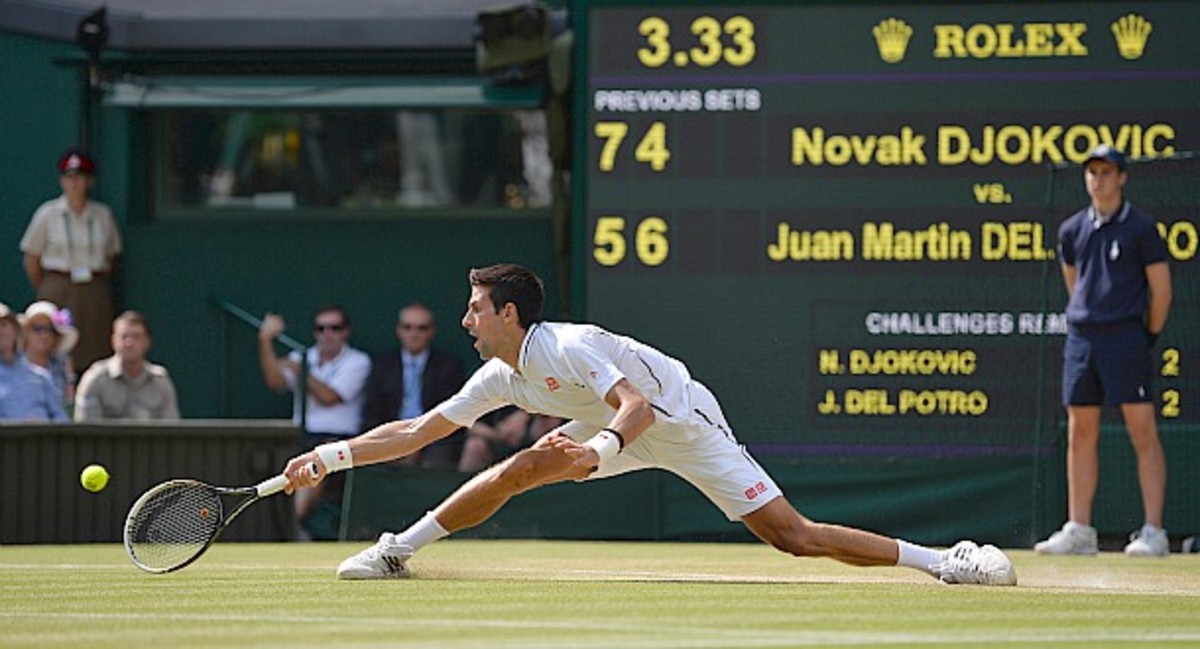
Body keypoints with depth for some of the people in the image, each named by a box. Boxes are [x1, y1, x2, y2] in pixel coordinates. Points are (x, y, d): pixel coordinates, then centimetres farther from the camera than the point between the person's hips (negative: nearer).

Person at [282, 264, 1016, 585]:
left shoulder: (567, 349, -26)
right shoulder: (501, 378, 0)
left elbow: (637, 406, -38)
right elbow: (418, 432, 7)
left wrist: (599, 449, -56)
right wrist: (332, 457, 4)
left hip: (685, 424, -9)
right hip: (625, 430, 9)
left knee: (793, 536, -20)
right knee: (515, 472, 0)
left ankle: (948, 561, -23)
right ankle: (397, 552, 14)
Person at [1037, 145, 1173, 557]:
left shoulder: (1141, 229, -3)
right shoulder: (1072, 230, 12)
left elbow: (1161, 290, 0)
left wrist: (1148, 338, 3)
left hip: (1126, 335, -6)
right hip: (1081, 337, 6)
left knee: (1142, 431, -8)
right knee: (1080, 433, 5)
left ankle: (1153, 533, -10)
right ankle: (1079, 531, 9)